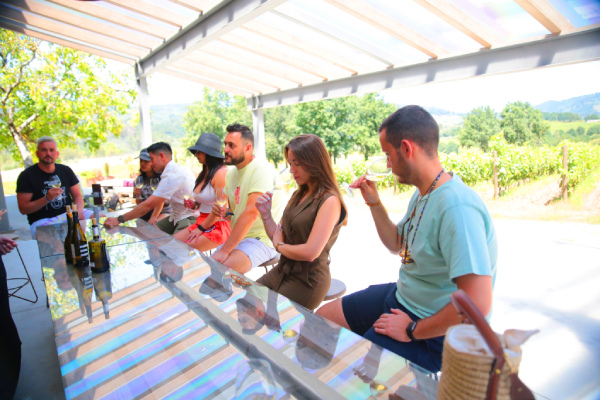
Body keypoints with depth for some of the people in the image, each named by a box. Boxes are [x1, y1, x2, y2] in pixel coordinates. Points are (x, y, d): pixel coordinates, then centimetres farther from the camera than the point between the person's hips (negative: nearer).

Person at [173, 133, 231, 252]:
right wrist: (195, 205, 6)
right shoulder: (204, 173, 14)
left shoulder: (221, 172, -16)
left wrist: (201, 228, -14)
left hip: (218, 226, -9)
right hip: (202, 222, 9)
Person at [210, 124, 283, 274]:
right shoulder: (231, 173, 10)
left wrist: (224, 250, -23)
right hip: (237, 237, 8)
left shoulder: (261, 169, -17)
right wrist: (222, 211, -5)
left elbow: (251, 213, -25)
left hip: (262, 239, -8)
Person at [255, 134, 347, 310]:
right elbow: (277, 236, 10)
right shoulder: (298, 195, 8)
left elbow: (310, 252, -25)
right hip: (282, 271, 8)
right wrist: (266, 214, -7)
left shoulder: (329, 201, -18)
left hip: (307, 282, -7)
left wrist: (280, 246, -9)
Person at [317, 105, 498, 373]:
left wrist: (412, 331, -22)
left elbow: (477, 303, -35)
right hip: (401, 297, 9)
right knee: (322, 317, 13)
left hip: (435, 333, -9)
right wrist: (374, 203, 4)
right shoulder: (422, 194, 2)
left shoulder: (457, 208, -31)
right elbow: (397, 245, 16)